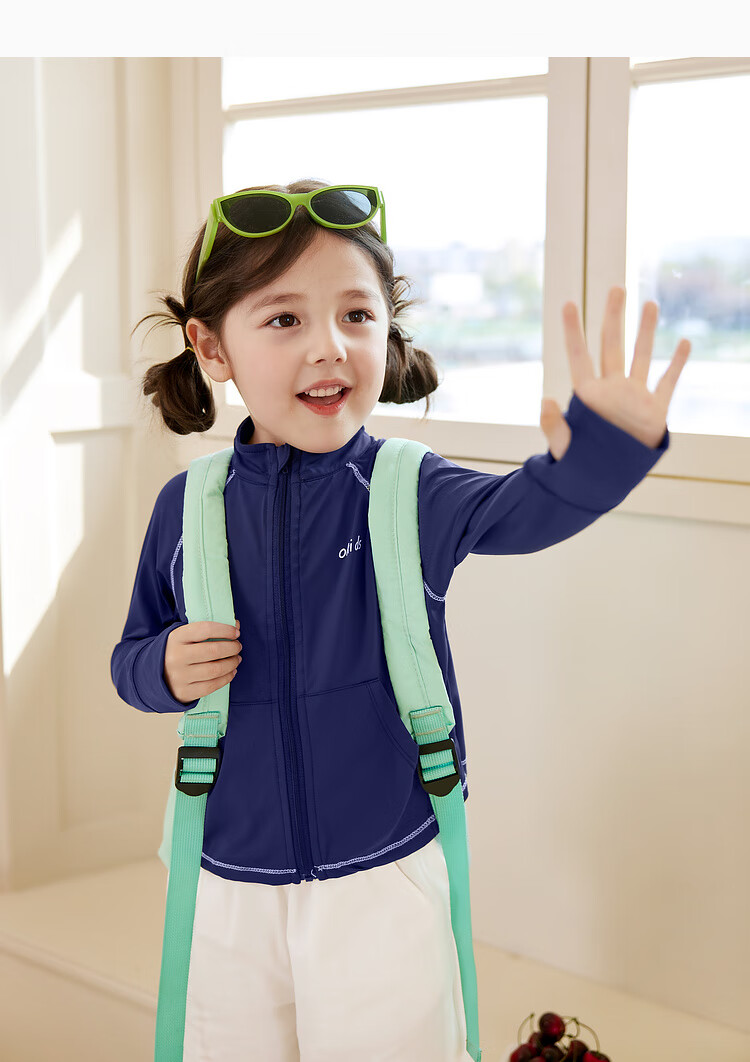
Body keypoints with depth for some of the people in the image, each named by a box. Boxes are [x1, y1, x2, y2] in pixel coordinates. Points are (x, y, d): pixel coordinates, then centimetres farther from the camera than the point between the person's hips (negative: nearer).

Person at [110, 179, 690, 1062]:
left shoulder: (412, 491, -10)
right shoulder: (186, 507, -3)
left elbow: (524, 508, -30)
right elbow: (133, 653, 10)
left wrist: (605, 442, -50)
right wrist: (164, 669, -13)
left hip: (384, 877, -2)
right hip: (230, 883, 2)